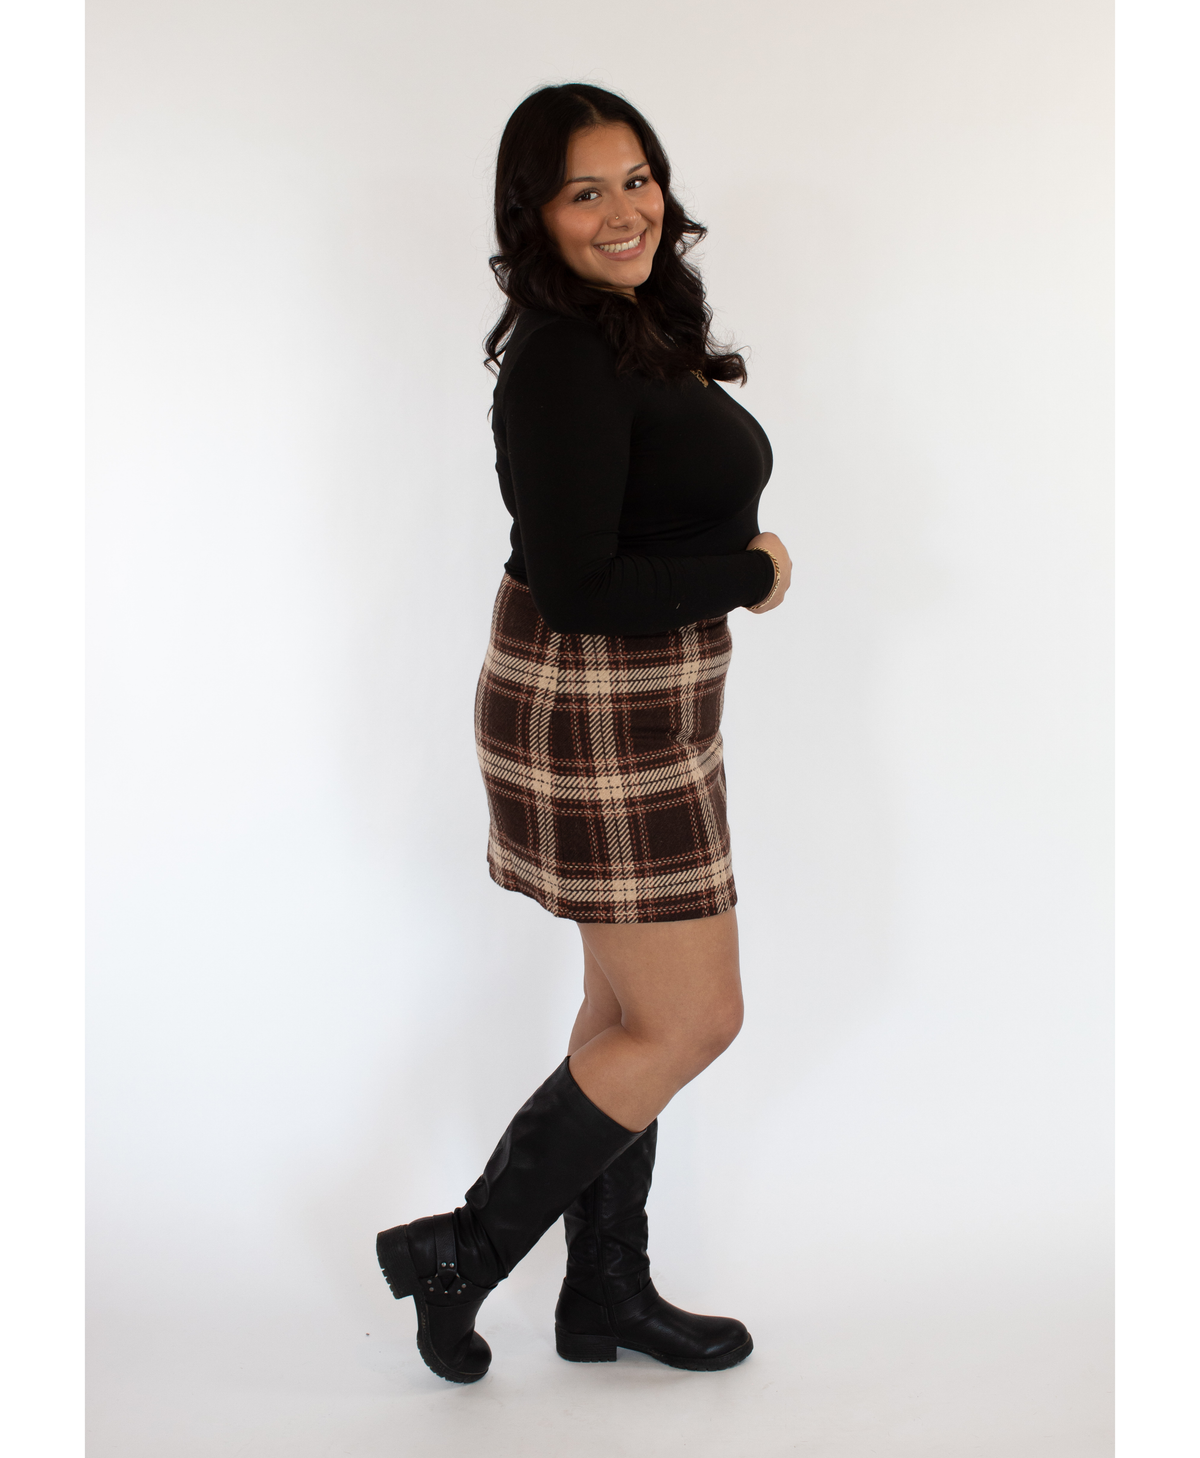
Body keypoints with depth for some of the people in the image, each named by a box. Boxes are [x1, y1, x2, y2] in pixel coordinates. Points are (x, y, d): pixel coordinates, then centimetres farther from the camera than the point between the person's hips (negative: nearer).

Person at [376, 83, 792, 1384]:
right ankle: (459, 1252, 13)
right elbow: (576, 587, -24)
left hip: (641, 708, 10)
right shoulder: (565, 361, -20)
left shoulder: (639, 335, 11)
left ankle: (606, 1294, 30)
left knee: (630, 1007, 16)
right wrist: (753, 573, -13)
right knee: (692, 1020, -1)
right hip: (591, 716, -10)